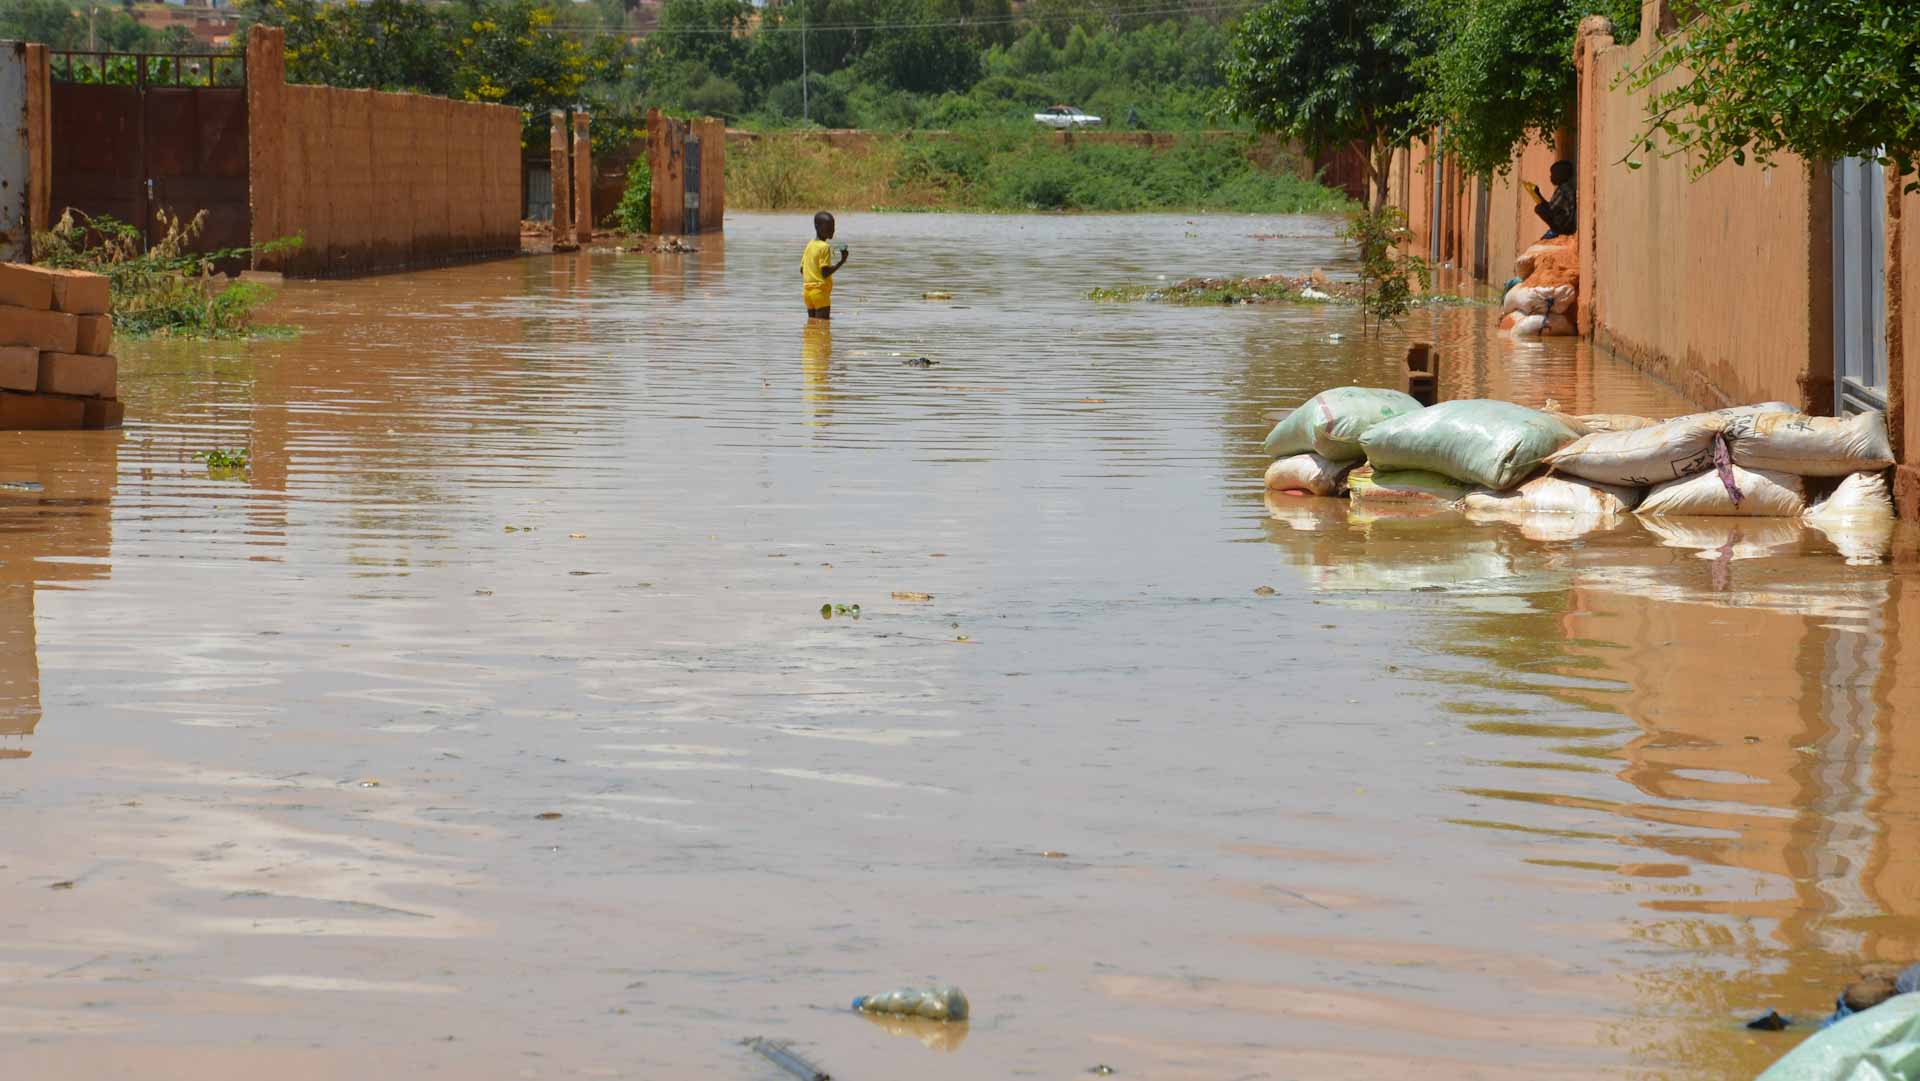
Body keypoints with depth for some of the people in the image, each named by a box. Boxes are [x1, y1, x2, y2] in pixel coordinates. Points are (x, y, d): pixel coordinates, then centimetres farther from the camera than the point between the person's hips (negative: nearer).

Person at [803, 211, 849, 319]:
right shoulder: (825, 247, -13)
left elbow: (802, 270, 14)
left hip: (807, 290, 8)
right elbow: (825, 273, -19)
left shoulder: (810, 245, 11)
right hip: (820, 290, -8)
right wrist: (842, 262, -18)